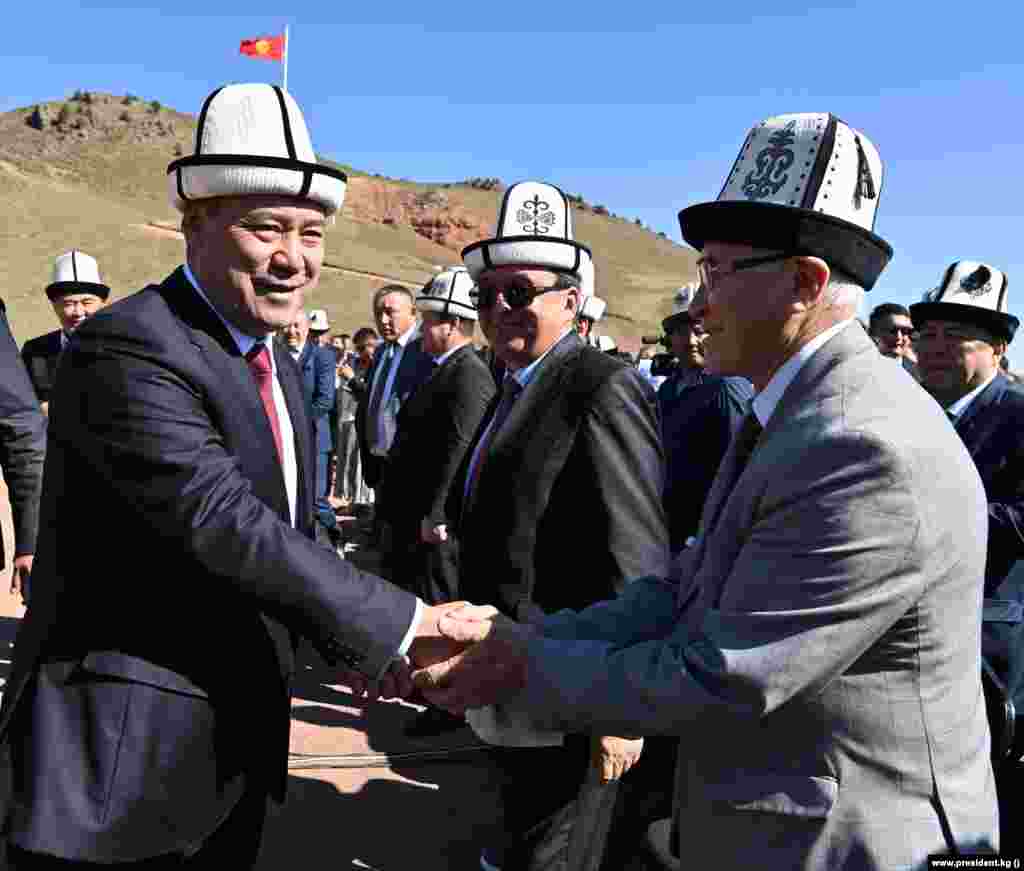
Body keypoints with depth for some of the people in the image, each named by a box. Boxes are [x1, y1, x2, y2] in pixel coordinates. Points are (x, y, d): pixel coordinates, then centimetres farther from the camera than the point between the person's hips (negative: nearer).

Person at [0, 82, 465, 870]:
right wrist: (402, 622, -25)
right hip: (123, 755, -8)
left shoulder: (278, 369, 8)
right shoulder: (125, 350, -20)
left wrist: (363, 644, 4)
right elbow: (224, 525, -29)